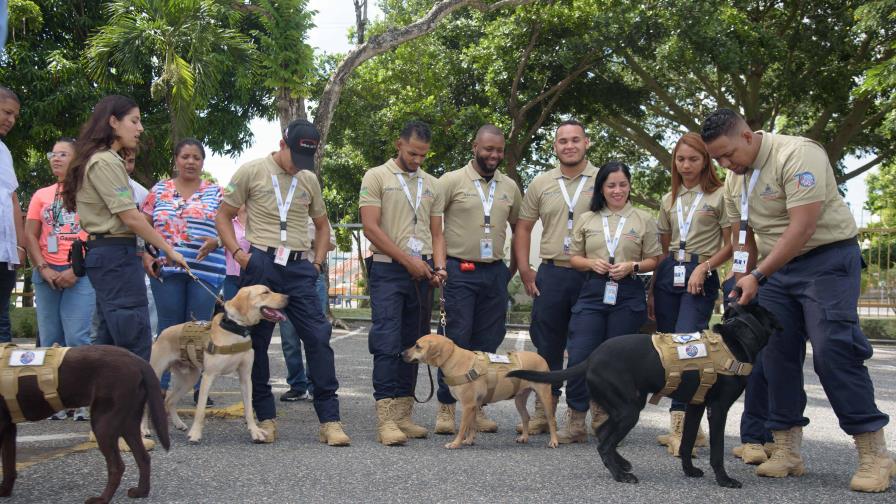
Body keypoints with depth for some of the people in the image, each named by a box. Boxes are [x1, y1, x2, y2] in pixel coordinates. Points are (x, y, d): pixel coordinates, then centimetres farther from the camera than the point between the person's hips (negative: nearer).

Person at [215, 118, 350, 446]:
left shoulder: (309, 180, 15)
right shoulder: (251, 171, 3)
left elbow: (322, 224, 25)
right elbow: (223, 216, 7)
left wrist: (317, 261, 11)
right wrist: (237, 253, -6)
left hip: (298, 268, 3)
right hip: (260, 265, -2)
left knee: (318, 337, -7)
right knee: (257, 341, 3)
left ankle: (329, 420, -3)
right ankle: (265, 417, 15)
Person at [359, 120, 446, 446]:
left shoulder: (432, 185, 17)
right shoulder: (376, 177, 1)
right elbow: (371, 228, -8)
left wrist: (438, 267, -1)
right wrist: (408, 261, -11)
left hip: (422, 273, 6)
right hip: (388, 271, -5)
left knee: (412, 345, 7)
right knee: (387, 343, -11)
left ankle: (403, 416, 14)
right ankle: (386, 420, -10)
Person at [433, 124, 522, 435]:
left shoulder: (509, 187, 12)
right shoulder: (452, 181, -2)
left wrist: (514, 267, 16)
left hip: (495, 273, 5)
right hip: (459, 271, -4)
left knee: (488, 342, 6)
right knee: (457, 341, -4)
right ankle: (446, 407, 6)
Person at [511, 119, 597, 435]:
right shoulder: (541, 184, 10)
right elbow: (523, 228, 14)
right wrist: (524, 270, 5)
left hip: (593, 277, -2)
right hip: (551, 274, 3)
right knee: (547, 346, 7)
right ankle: (543, 412, 16)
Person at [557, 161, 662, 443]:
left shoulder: (644, 219, 7)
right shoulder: (587, 219, 11)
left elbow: (653, 260, 8)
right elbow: (574, 258, 14)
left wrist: (632, 266, -10)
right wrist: (592, 263, -6)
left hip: (628, 295, -1)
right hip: (592, 292, 1)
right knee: (579, 358, -6)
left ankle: (605, 419, 21)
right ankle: (576, 424, 4)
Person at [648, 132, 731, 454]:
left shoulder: (719, 195, 3)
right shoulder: (669, 200, 17)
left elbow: (730, 246, 0)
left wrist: (703, 267, -14)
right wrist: (651, 290, 15)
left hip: (701, 276, -5)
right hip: (668, 274, 5)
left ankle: (681, 426, -21)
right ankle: (687, 427, 11)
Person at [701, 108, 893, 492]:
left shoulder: (796, 154, -20)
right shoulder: (734, 178, 6)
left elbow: (802, 228, -27)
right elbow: (744, 235, 16)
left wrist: (756, 276, -28)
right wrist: (743, 285, 8)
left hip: (827, 259, -8)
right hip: (775, 267, 8)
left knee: (832, 351, -16)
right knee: (775, 355, 2)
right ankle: (786, 452, 9)